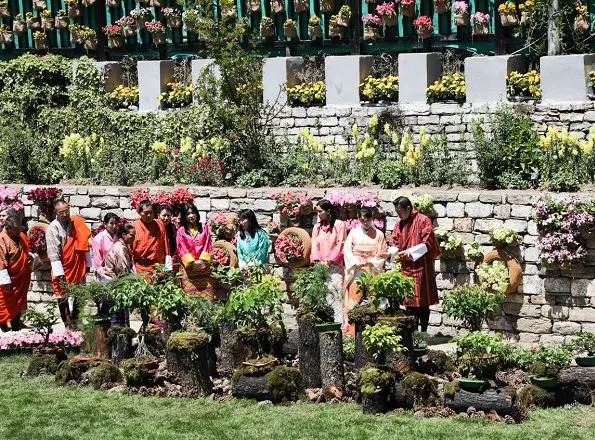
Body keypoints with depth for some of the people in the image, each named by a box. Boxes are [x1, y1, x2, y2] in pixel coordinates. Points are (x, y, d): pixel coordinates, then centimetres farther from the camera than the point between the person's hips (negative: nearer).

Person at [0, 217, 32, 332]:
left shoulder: (22, 236, 2)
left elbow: (27, 251, 19)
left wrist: (31, 257, -5)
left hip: (21, 280, 7)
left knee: (18, 305, 17)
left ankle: (16, 330, 30)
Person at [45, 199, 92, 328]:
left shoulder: (77, 223, -1)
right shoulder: (52, 229, -13)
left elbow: (84, 243, 6)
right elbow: (53, 253, -16)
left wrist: (88, 264, 7)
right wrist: (59, 274, -19)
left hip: (78, 266, 4)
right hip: (63, 269, -4)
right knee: (63, 297, 3)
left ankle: (75, 322, 23)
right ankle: (67, 325, 10)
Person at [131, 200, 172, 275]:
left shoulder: (160, 224, 10)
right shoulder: (134, 226, 1)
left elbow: (166, 247, 11)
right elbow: (129, 249, 2)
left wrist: (168, 268, 6)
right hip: (141, 270, -2)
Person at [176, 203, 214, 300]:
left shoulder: (204, 227, 12)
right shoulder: (181, 230, 5)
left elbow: (207, 245, 5)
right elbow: (182, 249, -1)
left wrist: (202, 260, -9)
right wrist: (192, 262, -12)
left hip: (204, 266, 2)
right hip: (188, 266, -2)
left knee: (206, 293, -5)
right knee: (190, 293, -7)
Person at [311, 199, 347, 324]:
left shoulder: (339, 225, 1)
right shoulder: (317, 227, 17)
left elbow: (340, 245, -5)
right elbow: (314, 245, 11)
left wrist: (329, 261, -11)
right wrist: (317, 261, -6)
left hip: (334, 266, -5)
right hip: (320, 266, 5)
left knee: (337, 294, -10)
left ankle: (339, 322, -11)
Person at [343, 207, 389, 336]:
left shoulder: (378, 234, 6)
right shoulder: (354, 233, 8)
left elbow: (383, 254, 4)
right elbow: (347, 250, 4)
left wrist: (370, 261, -10)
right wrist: (356, 261, -11)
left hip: (372, 271, 0)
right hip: (356, 271, 0)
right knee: (354, 299, -6)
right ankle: (351, 330, -5)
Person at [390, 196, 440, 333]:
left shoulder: (423, 221, -8)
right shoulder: (400, 223, 11)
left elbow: (427, 244, -13)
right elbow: (394, 242, 12)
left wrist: (411, 251, -25)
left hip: (421, 268, -6)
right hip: (406, 268, 6)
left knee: (422, 302, -2)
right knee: (409, 302, 8)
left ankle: (423, 332, 4)